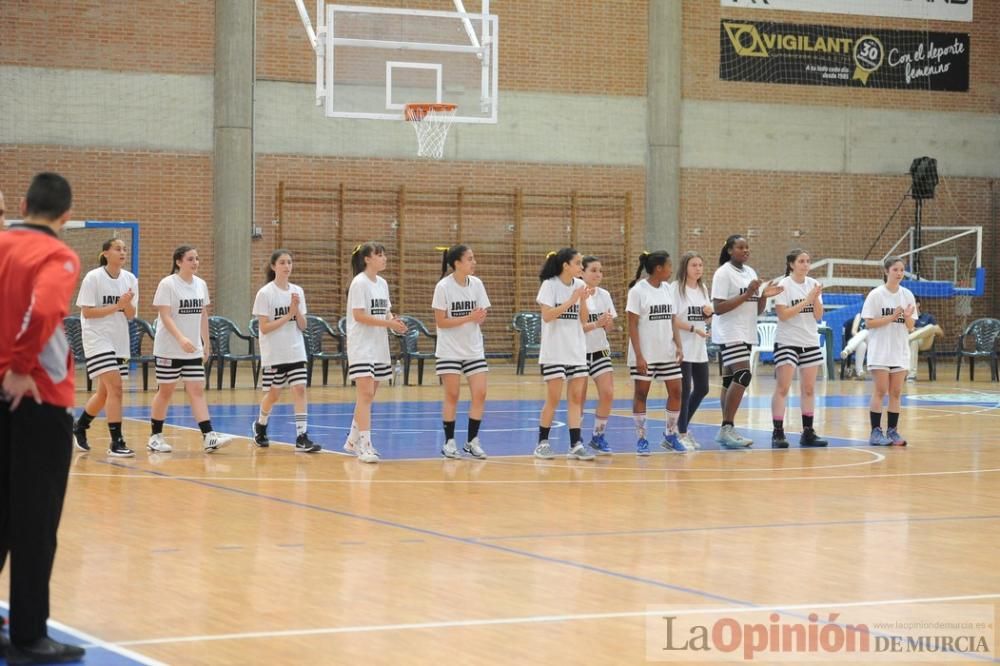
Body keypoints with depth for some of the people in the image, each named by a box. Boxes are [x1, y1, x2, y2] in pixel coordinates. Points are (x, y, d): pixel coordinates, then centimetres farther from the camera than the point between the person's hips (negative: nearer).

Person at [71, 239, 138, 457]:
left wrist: (127, 304, -17)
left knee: (105, 392, 14)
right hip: (97, 339, -6)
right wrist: (116, 306, -21)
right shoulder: (93, 278, -10)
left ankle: (80, 426, 38)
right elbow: (87, 311, -13)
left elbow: (131, 316, 5)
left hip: (119, 341, 6)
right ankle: (116, 442, -15)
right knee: (115, 386, -17)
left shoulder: (130, 279, 4)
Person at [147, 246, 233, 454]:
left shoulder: (201, 284, 8)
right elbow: (165, 316, -17)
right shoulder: (167, 284, -10)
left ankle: (208, 436, -11)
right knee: (165, 391, 3)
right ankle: (155, 436, 15)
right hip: (169, 349, -5)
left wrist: (206, 344, 13)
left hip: (193, 350, 5)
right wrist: (181, 339, -28)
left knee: (197, 390, -3)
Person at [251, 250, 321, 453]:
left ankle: (302, 437, -12)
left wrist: (297, 310, -13)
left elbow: (302, 326, 6)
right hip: (274, 354, -3)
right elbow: (264, 327, -13)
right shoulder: (265, 293, -8)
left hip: (295, 352, 3)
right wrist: (288, 315, -17)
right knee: (273, 394, 8)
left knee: (299, 389, -9)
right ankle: (260, 426, 36)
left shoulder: (297, 291, 5)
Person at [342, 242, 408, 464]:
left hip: (379, 346, 8)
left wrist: (394, 322, -3)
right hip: (361, 345, -8)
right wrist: (388, 323, -21)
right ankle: (364, 445, -16)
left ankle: (353, 440, 25)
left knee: (368, 395, 13)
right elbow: (359, 315, -17)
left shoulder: (382, 283, 13)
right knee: (365, 393, -14)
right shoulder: (359, 283, -11)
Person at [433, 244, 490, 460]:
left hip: (474, 349, 4)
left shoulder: (476, 284, 2)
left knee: (480, 394, -3)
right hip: (449, 351, -4)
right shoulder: (443, 286, -12)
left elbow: (481, 317, 6)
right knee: (452, 395, -1)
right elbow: (440, 322, -13)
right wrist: (469, 318, -21)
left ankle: (472, 441, 8)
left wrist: (480, 317, -18)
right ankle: (449, 442, 10)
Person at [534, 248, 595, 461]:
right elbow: (547, 315, -17)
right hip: (554, 352, -5)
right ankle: (542, 442, 8)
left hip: (576, 351, 5)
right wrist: (571, 300, -20)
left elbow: (583, 319, 7)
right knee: (553, 399, -4)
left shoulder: (579, 285, 7)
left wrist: (583, 300, -10)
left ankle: (576, 445, 0)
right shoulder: (550, 285, -8)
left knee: (576, 398, 1)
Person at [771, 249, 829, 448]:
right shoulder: (784, 285, -7)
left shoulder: (813, 284, 7)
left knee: (809, 389, 6)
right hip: (787, 342, -5)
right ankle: (778, 433, -8)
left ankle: (808, 432, 11)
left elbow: (818, 316, 5)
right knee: (783, 388, -8)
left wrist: (816, 299, -12)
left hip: (810, 342, 5)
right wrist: (807, 300, -18)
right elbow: (783, 314, -16)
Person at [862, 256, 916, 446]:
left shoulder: (907, 295, 7)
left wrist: (907, 317, -14)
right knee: (880, 391, -6)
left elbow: (910, 327, 7)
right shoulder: (876, 295, -5)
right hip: (880, 350, -4)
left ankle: (892, 431, 9)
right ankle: (876, 432, -3)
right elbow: (869, 323, -10)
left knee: (896, 393, 4)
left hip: (900, 351, 4)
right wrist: (892, 317, -18)